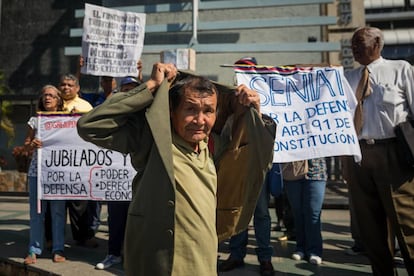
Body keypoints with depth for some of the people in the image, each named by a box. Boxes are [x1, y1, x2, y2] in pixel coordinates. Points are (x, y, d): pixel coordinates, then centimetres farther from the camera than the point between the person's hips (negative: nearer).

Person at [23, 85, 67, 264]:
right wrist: (32, 144, -11)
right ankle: (34, 250, 14)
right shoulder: (35, 120, 10)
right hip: (37, 171, 1)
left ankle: (58, 249, 11)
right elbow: (26, 145, 11)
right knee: (36, 211, 5)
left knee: (58, 211, 2)